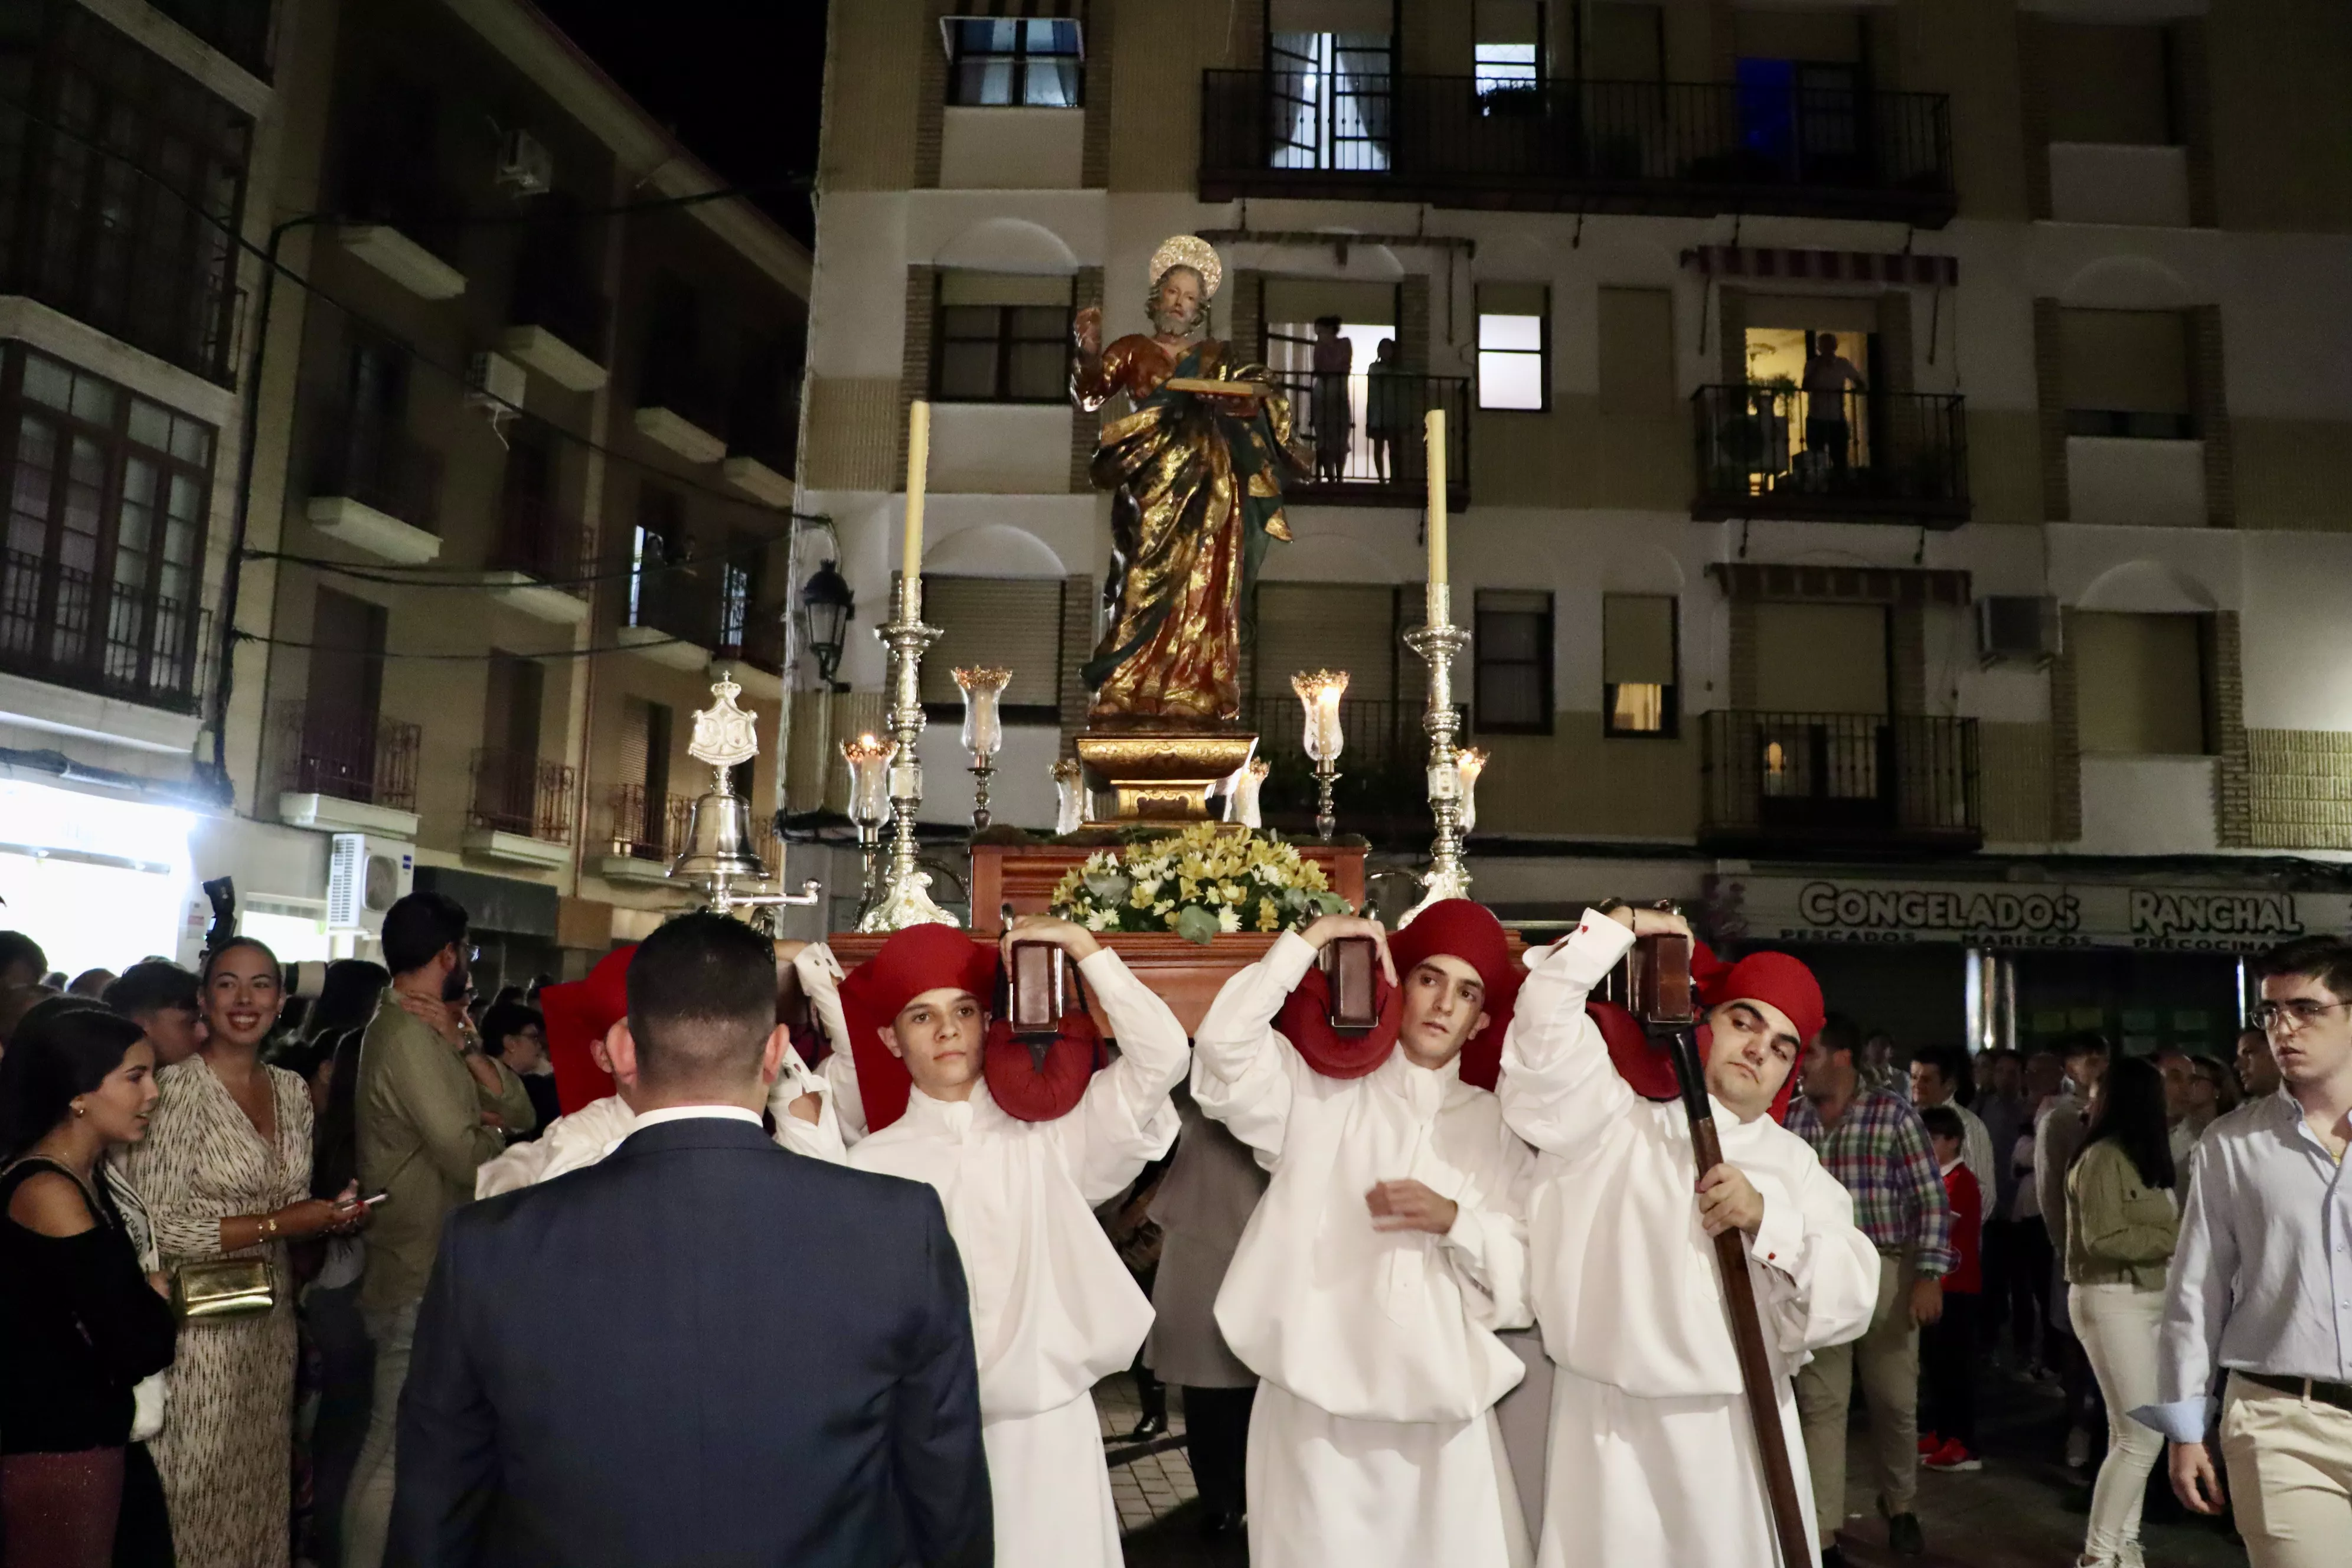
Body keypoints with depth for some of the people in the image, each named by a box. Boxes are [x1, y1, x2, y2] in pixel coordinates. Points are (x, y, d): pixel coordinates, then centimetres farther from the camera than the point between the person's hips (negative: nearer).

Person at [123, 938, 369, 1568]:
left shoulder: (292, 1091, 7)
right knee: (199, 1501, 3)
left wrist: (331, 1212, -4)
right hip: (200, 1326, -6)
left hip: (271, 1321, 6)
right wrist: (281, 1223, -17)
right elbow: (158, 1228, -16)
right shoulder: (179, 1087, -13)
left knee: (260, 1490, 15)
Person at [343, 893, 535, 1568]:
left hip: (428, 1268, 10)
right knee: (397, 1450, -2)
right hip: (421, 1282, -10)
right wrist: (490, 1130, -1)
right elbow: (471, 1160, -23)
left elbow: (518, 1112, 4)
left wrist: (463, 1045, -9)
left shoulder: (427, 1029, 14)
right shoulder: (408, 1035, -17)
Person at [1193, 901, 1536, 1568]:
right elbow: (1223, 1049, -14)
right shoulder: (1318, 1090, 3)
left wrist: (1453, 1221, -12)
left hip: (1444, 1411, 2)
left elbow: (1527, 1274, 6)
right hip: (1317, 1403, -2)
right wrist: (1306, 942, -10)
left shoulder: (1494, 1124, 10)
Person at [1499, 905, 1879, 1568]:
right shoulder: (1615, 1117, 4)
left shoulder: (1793, 1164, 13)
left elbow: (1848, 1301, 3)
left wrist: (1766, 1218, -13)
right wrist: (1622, 924, -6)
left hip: (1738, 1431, 3)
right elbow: (1545, 1028, -12)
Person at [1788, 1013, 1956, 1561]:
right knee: (1820, 1404, 2)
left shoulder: (1893, 1113, -5)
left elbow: (1930, 1200, -6)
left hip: (1885, 1273, -1)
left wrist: (1929, 1276, -12)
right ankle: (1823, 1532, 8)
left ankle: (1900, 1508, 35)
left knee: (1895, 1400, 12)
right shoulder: (1789, 1119, 3)